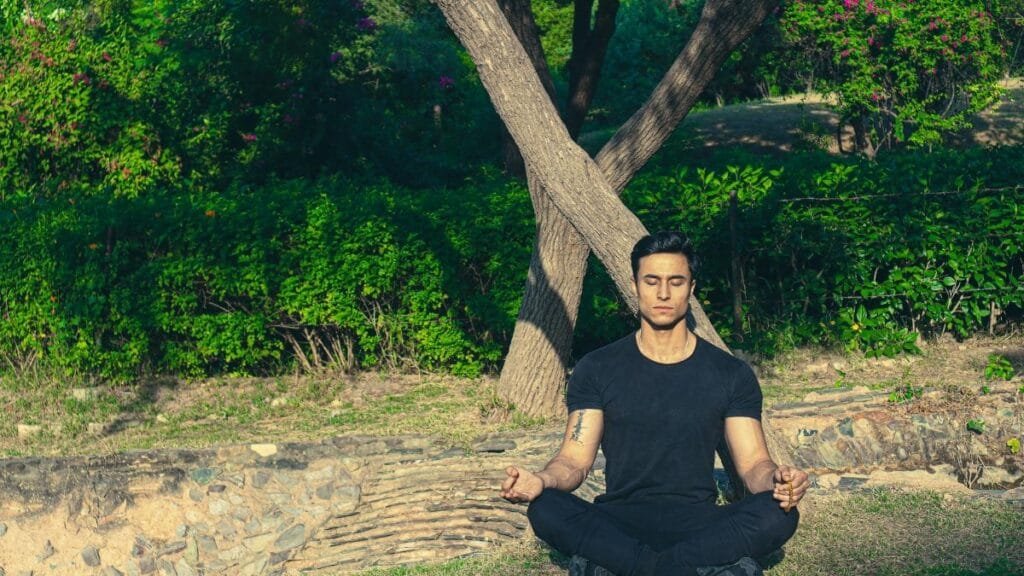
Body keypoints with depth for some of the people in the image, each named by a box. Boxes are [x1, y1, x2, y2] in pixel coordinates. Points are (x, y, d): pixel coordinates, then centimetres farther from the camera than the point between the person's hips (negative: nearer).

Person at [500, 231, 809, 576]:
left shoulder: (731, 375, 7)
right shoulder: (597, 369, 6)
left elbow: (752, 462, 2)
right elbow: (575, 459, 0)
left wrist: (776, 480, -23)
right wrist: (542, 480, -25)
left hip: (698, 522, 1)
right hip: (618, 524, 0)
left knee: (779, 516, -30)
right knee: (545, 511, -32)